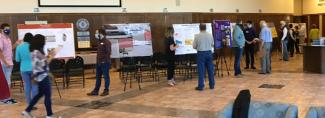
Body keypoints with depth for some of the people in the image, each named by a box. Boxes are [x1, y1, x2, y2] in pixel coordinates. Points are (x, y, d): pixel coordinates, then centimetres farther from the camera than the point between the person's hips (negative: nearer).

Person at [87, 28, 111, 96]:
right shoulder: (99, 42, 14)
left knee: (106, 77, 2)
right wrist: (98, 59, 14)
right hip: (98, 62, 9)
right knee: (98, 77, 12)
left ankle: (106, 91, 12)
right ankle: (96, 91, 18)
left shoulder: (107, 42, -13)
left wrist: (104, 60, -19)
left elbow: (108, 52, -18)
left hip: (105, 63, -9)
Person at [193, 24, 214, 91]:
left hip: (201, 53, -3)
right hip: (209, 53, 3)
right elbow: (212, 44, 10)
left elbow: (194, 46, -3)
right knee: (210, 69, 11)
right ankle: (212, 85, 19)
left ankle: (201, 86, 4)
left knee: (201, 70, 1)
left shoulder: (197, 36, -9)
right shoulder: (210, 35, 0)